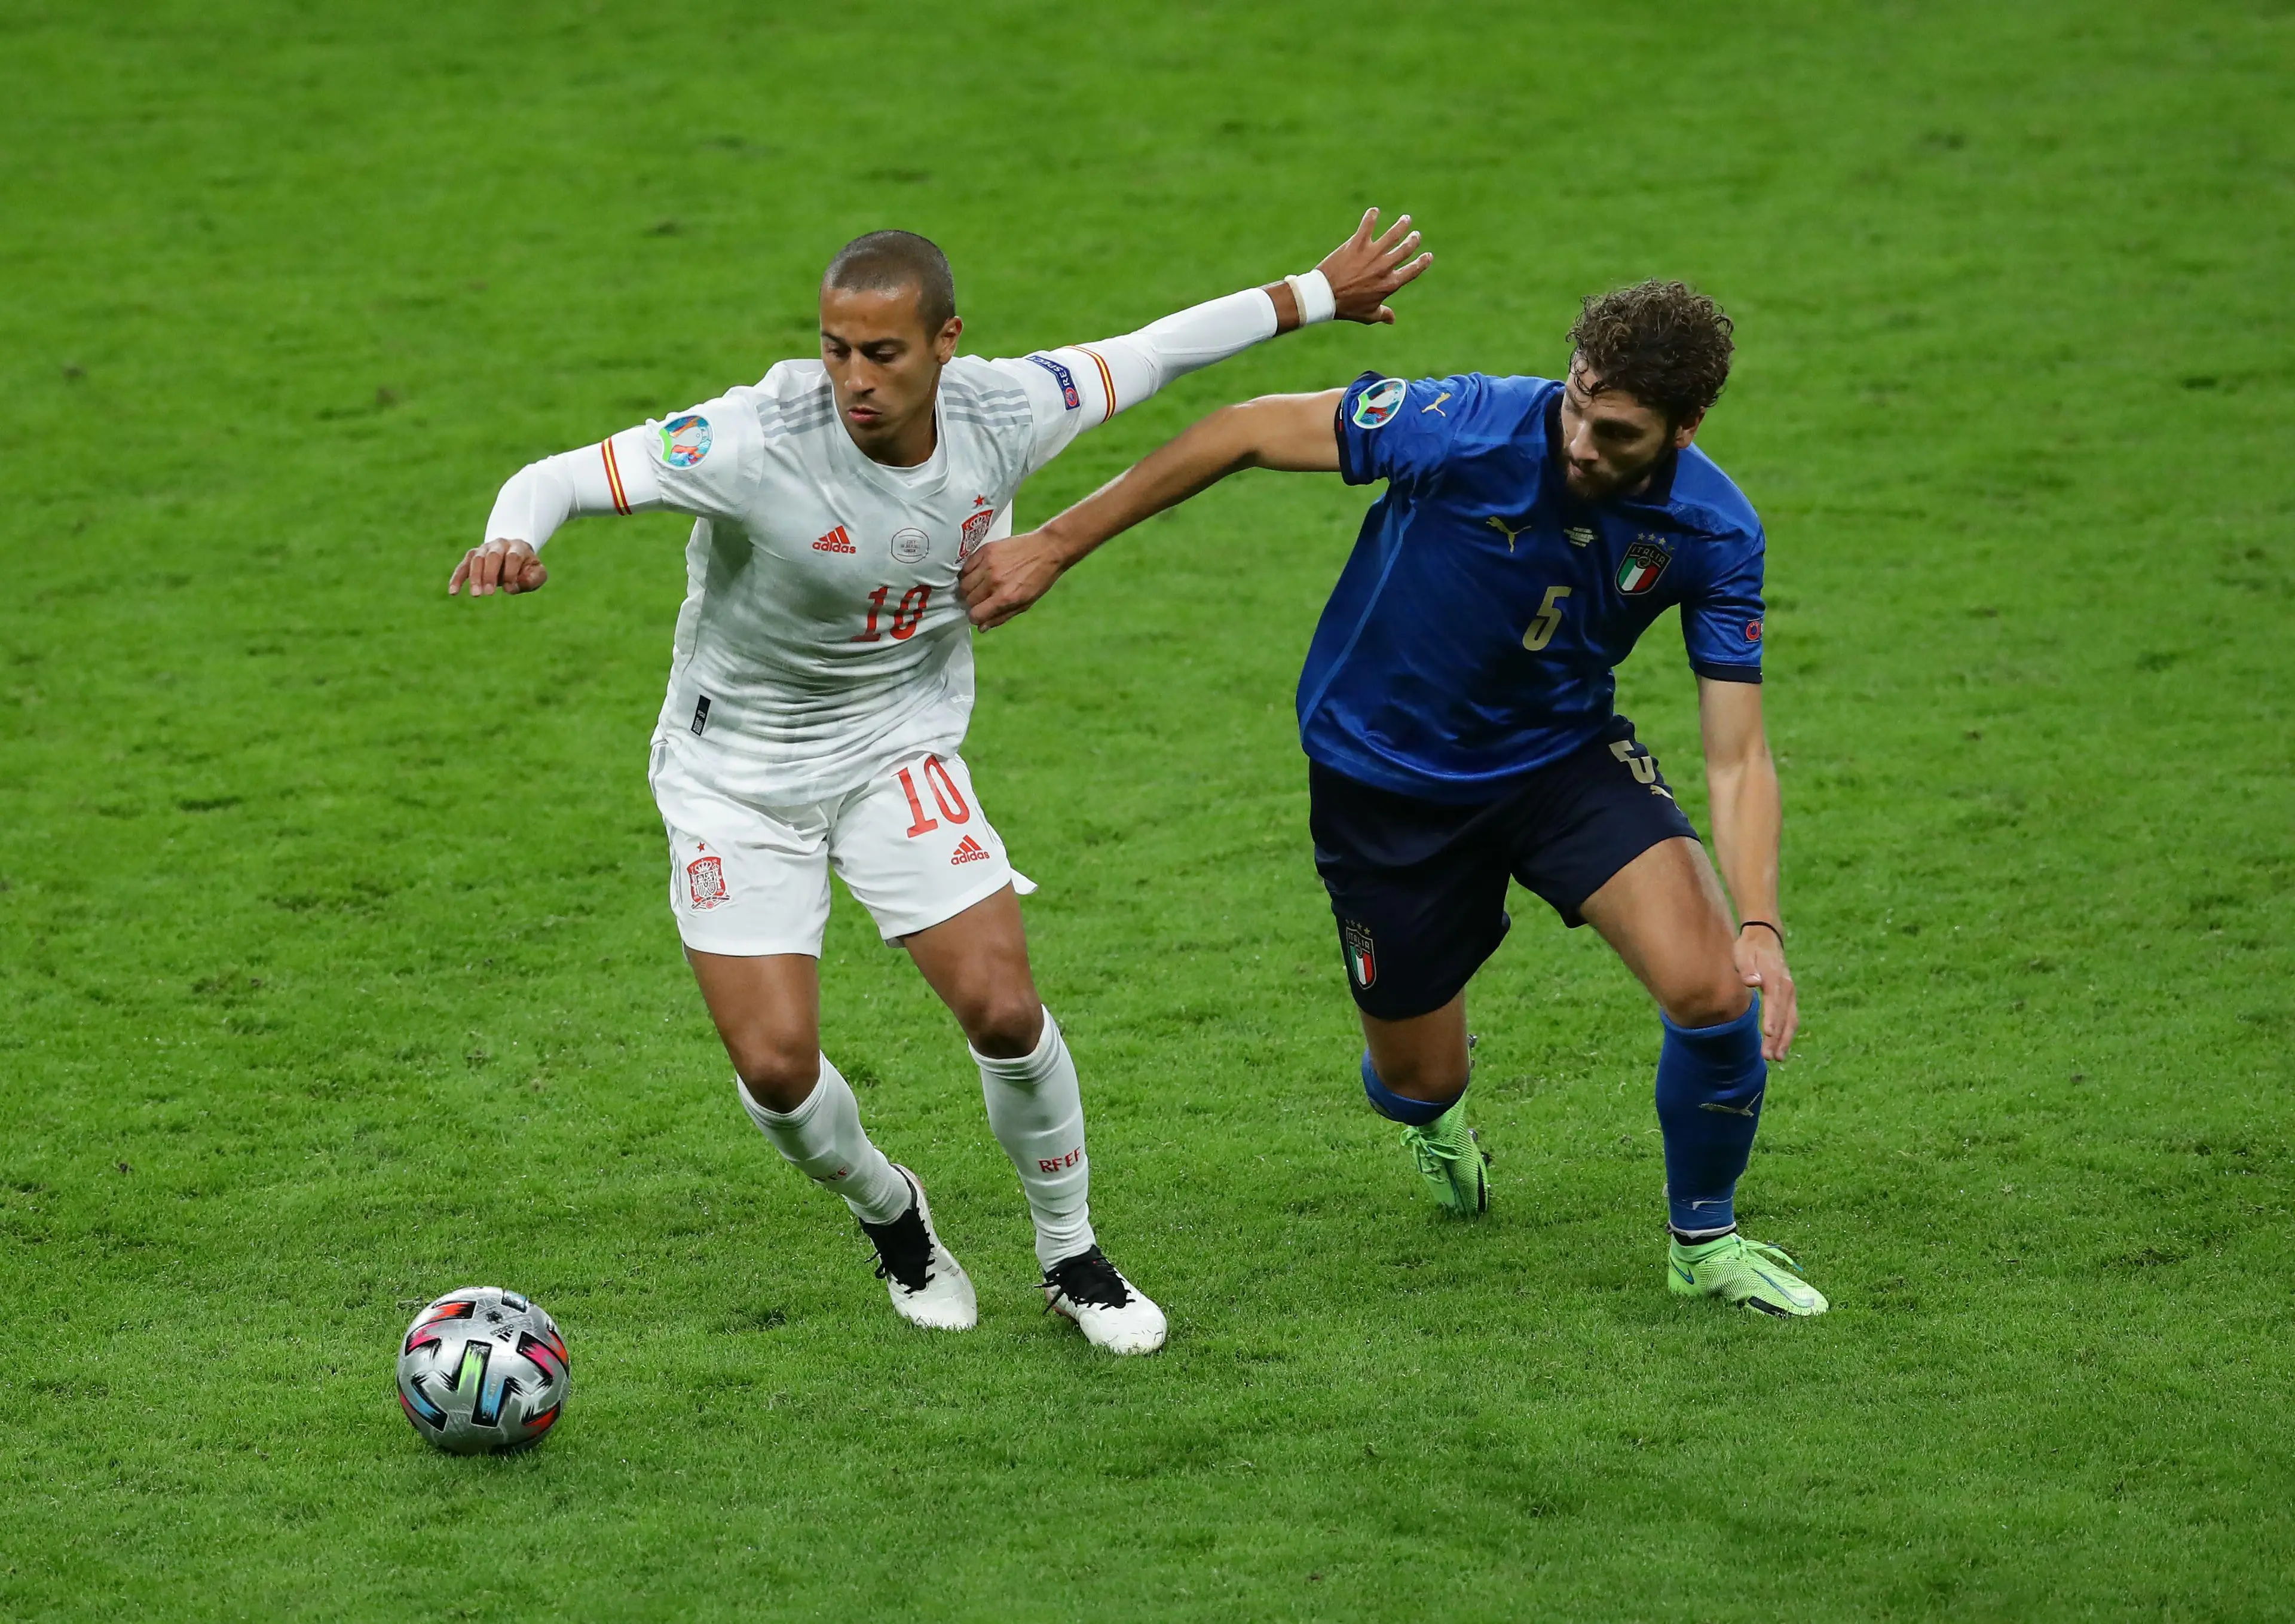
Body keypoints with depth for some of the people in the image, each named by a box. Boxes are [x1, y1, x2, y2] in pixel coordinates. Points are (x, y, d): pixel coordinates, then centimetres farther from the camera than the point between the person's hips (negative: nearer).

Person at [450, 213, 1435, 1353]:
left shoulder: (1000, 413, -15)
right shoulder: (758, 440, -29)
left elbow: (1140, 357, 3)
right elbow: (563, 477, -28)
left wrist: (1318, 295, 14)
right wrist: (512, 542, -52)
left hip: (901, 750, 2)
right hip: (735, 776, -2)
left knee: (1004, 1010, -10)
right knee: (776, 1064, -9)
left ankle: (1072, 1259, 16)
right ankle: (888, 1214, 25)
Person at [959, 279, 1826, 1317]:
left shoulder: (1714, 534, -21)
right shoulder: (1464, 426, -29)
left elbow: (1737, 755, -19)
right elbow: (1253, 433, -18)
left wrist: (1759, 929, -35)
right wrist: (1056, 544, -15)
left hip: (1564, 753, 1)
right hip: (1382, 776, -1)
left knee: (1714, 990, -20)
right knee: (1418, 1082, 7)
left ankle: (1705, 1244, 8)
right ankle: (1435, 1113, 50)